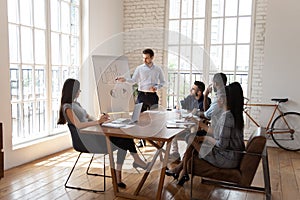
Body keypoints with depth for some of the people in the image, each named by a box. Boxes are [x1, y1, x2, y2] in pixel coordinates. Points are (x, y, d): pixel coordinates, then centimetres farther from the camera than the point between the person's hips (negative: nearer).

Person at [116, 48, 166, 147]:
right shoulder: (139, 68, 3)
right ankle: (142, 140, 10)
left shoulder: (158, 69, 5)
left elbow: (162, 82, 10)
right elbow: (133, 80, 1)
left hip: (152, 95, 0)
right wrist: (125, 80, -17)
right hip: (142, 95, 0)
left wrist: (156, 87, -8)